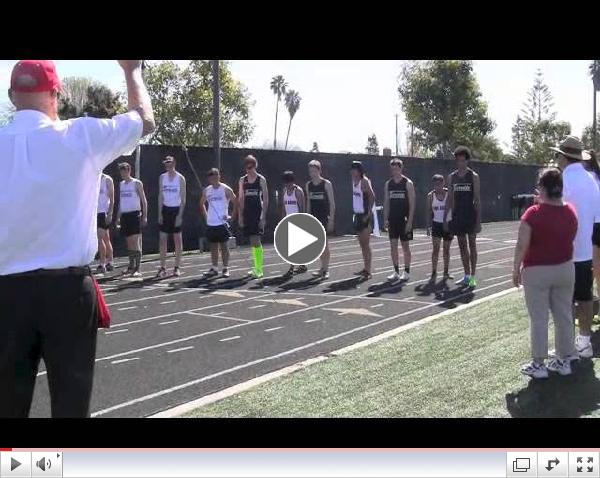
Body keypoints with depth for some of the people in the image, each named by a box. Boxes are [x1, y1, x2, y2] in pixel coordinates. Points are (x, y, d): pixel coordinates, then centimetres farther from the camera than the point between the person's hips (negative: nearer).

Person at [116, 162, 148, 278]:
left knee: (135, 241, -10)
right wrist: (118, 217, 15)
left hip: (134, 214, -6)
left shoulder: (137, 183, -4)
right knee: (129, 241, 10)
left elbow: (144, 200, -4)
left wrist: (145, 216, -11)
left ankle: (137, 268, -10)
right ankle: (131, 266, 19)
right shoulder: (121, 184, 15)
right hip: (124, 215, 6)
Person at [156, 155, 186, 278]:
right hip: (165, 209, 3)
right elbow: (160, 196, 7)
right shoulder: (162, 177, 6)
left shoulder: (180, 178, -5)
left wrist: (180, 215, -13)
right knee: (162, 238, -1)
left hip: (176, 209, -3)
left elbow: (183, 198, -7)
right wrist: (160, 213, -1)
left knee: (177, 239, 2)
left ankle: (177, 267, 9)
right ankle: (163, 267, 3)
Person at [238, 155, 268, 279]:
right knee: (252, 241, 9)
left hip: (258, 213, -4)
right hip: (247, 213, 5)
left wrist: (263, 216, -10)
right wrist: (240, 216, 5)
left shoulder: (261, 179, -2)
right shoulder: (242, 180, 9)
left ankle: (259, 269, -8)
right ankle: (257, 267, 18)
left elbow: (265, 199, -3)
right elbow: (241, 199, 12)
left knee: (255, 240, -12)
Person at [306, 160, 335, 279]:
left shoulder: (326, 184, -6)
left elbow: (332, 203, -7)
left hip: (324, 218, -5)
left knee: (324, 243, -5)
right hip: (313, 218, 5)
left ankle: (326, 269, 0)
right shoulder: (308, 185, 8)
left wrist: (331, 220, -13)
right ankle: (323, 267, 16)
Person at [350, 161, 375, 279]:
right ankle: (366, 268, 21)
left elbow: (372, 196, -19)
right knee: (362, 244, 13)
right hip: (357, 215, 8)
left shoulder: (364, 181, -12)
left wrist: (369, 213, -22)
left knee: (366, 244, -7)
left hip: (365, 216, -8)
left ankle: (368, 271, -5)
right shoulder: (353, 181, 10)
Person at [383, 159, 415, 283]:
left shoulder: (408, 183, -6)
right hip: (392, 220, 4)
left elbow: (412, 203, -8)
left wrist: (410, 221, -15)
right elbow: (386, 202, 11)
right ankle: (396, 272, 11)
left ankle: (406, 272, 12)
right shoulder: (388, 184, 8)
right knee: (393, 245, 3)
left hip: (404, 220, -4)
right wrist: (385, 219, 1)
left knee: (405, 245, 3)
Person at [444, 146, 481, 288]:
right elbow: (450, 198, 11)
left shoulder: (474, 176, -3)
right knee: (462, 246, 8)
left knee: (472, 245, -1)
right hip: (457, 215, 4)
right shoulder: (452, 177, 8)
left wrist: (479, 219, -13)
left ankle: (472, 277, 3)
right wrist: (445, 217, 6)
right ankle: (466, 276, 15)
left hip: (470, 214, -4)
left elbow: (477, 199, -6)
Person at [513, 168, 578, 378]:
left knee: (539, 319, 4)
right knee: (564, 316, 13)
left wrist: (516, 269, -5)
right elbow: (570, 239, 12)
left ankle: (538, 364, 11)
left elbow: (522, 246, -16)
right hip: (565, 269, 5)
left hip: (537, 272, -5)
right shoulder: (571, 211, -1)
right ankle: (564, 361, 23)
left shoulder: (533, 213, -17)